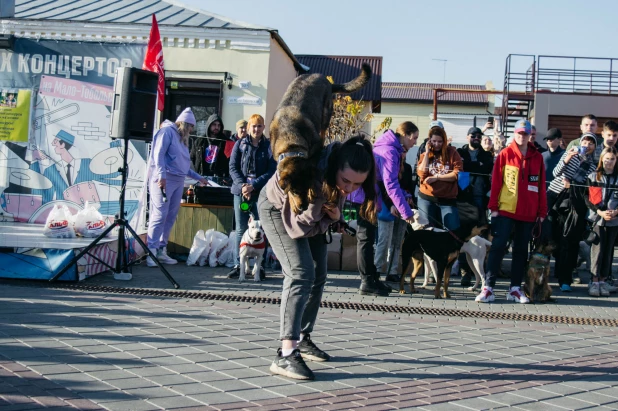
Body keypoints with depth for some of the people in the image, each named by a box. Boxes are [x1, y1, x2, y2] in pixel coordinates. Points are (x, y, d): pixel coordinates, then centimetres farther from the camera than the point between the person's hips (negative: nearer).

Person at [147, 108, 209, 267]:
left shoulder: (181, 138, 25)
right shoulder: (167, 131, -2)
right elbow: (159, 154, -14)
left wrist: (199, 178, 29)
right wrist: (161, 175, -24)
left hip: (178, 181, 9)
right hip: (164, 180, -9)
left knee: (171, 217, 5)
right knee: (160, 215, -14)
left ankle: (161, 250, 9)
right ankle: (151, 252, -14)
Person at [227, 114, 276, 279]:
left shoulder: (269, 146, 3)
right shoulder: (240, 144, 8)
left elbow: (272, 171, -3)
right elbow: (233, 167, 4)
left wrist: (253, 186, -12)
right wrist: (242, 185, -11)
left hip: (261, 193, -1)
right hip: (240, 191, 1)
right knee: (240, 229, 2)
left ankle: (260, 266, 5)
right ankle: (238, 265, 5)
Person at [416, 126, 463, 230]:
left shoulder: (452, 152, 1)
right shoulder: (424, 155, 9)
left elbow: (457, 174, -9)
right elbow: (422, 174, -7)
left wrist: (436, 177, -12)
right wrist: (427, 153, -6)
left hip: (447, 199, -2)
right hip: (426, 199, 2)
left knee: (453, 230, -5)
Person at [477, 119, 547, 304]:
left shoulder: (537, 157, 8)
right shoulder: (505, 154, 0)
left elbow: (541, 186, 8)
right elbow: (495, 182, -2)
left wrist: (542, 211, 5)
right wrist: (493, 207, -7)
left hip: (528, 212, 3)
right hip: (506, 210, -3)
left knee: (521, 250, 8)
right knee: (498, 247, -6)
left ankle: (515, 288, 14)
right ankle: (488, 287, -5)